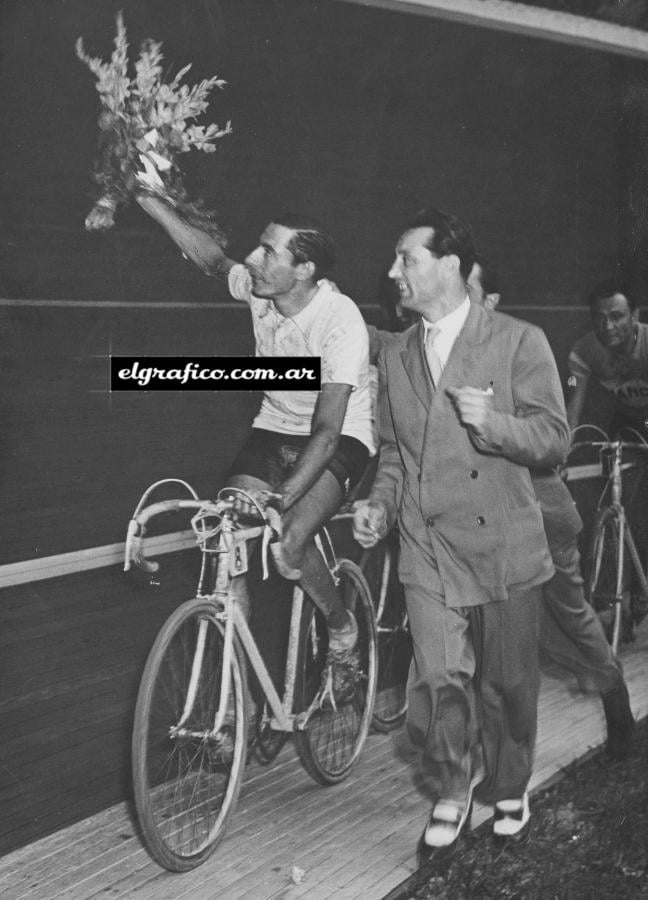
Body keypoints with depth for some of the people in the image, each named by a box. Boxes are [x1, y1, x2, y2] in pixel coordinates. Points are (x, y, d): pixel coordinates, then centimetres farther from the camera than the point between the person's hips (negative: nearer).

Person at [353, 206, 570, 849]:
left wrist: (490, 422, -22)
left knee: (507, 684, 10)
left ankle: (507, 787, 36)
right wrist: (380, 504, 3)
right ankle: (452, 785, 20)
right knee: (439, 681, -8)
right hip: (427, 546, 2)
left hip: (503, 544, -2)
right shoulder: (395, 356, 11)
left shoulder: (518, 341, -3)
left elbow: (554, 440, -5)